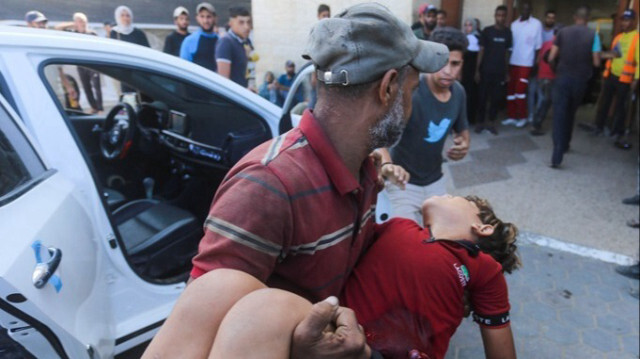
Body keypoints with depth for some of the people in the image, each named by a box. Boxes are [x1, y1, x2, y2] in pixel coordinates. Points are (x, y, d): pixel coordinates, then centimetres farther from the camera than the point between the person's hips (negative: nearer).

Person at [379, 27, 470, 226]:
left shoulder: (458, 92, -5)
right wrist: (386, 163, -57)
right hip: (404, 182, -6)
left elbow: (462, 129, 12)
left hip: (436, 180, 7)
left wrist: (464, 144, -11)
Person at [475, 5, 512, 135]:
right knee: (482, 97, 1)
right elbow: (481, 51, -1)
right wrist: (477, 70, -7)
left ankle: (491, 122, 16)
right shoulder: (487, 31, -1)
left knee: (497, 98, 3)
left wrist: (507, 72, 10)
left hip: (500, 71, 2)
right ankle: (480, 122, 13)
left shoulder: (508, 32, 7)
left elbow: (507, 53, 11)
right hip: (486, 70, -2)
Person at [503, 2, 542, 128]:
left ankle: (522, 117, 7)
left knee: (520, 90, -6)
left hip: (526, 63, -4)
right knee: (510, 89, 7)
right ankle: (511, 116, 16)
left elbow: (538, 46, -1)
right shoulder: (514, 24, 8)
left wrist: (535, 64, -3)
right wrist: (507, 62, 6)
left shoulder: (536, 24, -2)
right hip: (513, 62, 4)